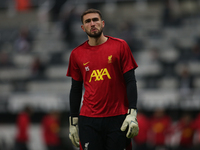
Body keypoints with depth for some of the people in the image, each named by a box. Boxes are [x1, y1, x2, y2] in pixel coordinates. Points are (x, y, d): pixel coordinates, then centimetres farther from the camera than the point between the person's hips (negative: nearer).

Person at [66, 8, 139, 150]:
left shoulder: (120, 46, 2)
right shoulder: (77, 54, 8)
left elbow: (131, 81, 0)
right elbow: (75, 90, 14)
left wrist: (132, 113, -9)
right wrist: (73, 122, 11)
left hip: (118, 118, -1)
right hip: (89, 121, 2)